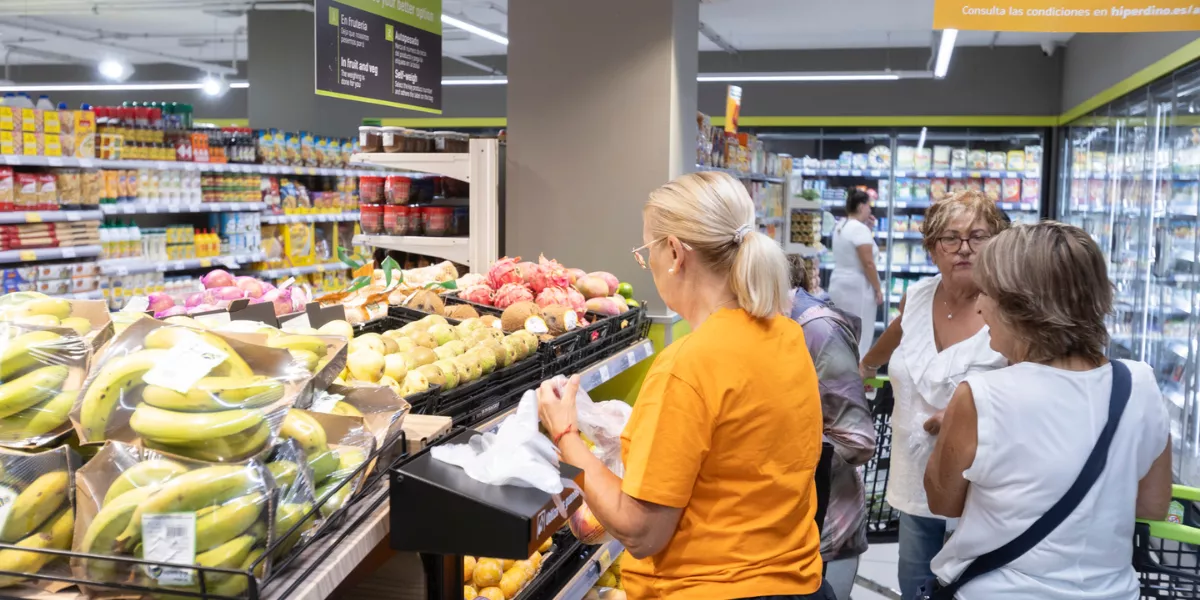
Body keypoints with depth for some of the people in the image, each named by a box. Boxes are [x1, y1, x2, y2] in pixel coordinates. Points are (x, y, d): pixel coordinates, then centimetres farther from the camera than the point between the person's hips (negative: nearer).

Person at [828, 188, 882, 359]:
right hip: (857, 287, -9)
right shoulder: (860, 229, -16)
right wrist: (878, 289, -11)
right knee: (860, 337, -3)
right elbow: (868, 263, -18)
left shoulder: (840, 226, 11)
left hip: (838, 285, 9)